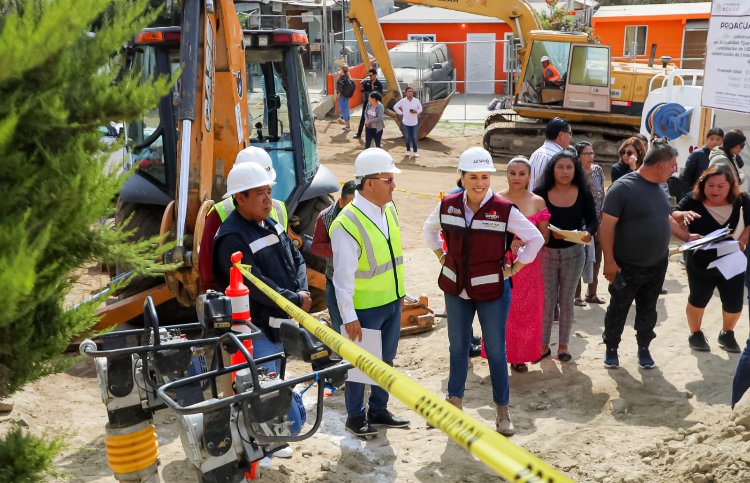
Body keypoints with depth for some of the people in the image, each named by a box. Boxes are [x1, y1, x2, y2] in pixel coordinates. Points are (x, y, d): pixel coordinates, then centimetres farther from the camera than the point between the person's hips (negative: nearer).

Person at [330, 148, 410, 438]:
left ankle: (378, 411, 35)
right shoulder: (347, 224, -22)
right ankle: (355, 417, 26)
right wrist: (349, 316, -18)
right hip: (365, 308, -7)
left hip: (393, 302, 7)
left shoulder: (390, 209, 2)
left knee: (386, 360, 19)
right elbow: (343, 276, -20)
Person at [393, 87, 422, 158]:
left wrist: (416, 111, -8)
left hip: (414, 122, 0)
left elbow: (420, 108, 13)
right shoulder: (402, 101, -4)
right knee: (407, 137, 10)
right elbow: (395, 107, 7)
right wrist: (400, 113, 0)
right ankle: (408, 150, 25)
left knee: (414, 138, 1)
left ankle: (415, 151, 10)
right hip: (405, 122, 0)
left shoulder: (416, 100, 0)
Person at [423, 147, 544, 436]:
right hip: (456, 289, 3)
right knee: (457, 347, 16)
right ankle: (454, 401, 33)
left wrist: (514, 269, -6)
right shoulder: (448, 205, -6)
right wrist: (441, 257, 8)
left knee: (496, 350, 6)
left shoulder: (504, 210, -16)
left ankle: (502, 410, 20)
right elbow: (430, 229, 16)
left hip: (492, 291, -3)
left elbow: (535, 239, -5)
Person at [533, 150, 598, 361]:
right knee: (546, 301, 5)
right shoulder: (541, 193, -8)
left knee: (566, 301, 12)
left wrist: (588, 233, -21)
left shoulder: (583, 193, -4)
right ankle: (544, 345, 19)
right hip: (547, 253, -1)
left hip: (573, 254, 1)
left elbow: (593, 220, 0)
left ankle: (563, 345, 24)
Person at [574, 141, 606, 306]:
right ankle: (576, 295, 6)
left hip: (598, 220, 6)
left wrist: (603, 212, 6)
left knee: (596, 256, 11)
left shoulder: (598, 170, 7)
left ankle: (592, 292, 24)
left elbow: (602, 193, 13)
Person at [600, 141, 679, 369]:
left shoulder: (658, 188, 5)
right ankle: (611, 348, 27)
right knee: (618, 310, 9)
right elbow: (607, 226, -21)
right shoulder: (623, 187, -19)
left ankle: (643, 348, 33)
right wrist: (609, 261, -22)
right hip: (627, 267, -6)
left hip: (657, 265, 6)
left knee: (647, 310, 17)